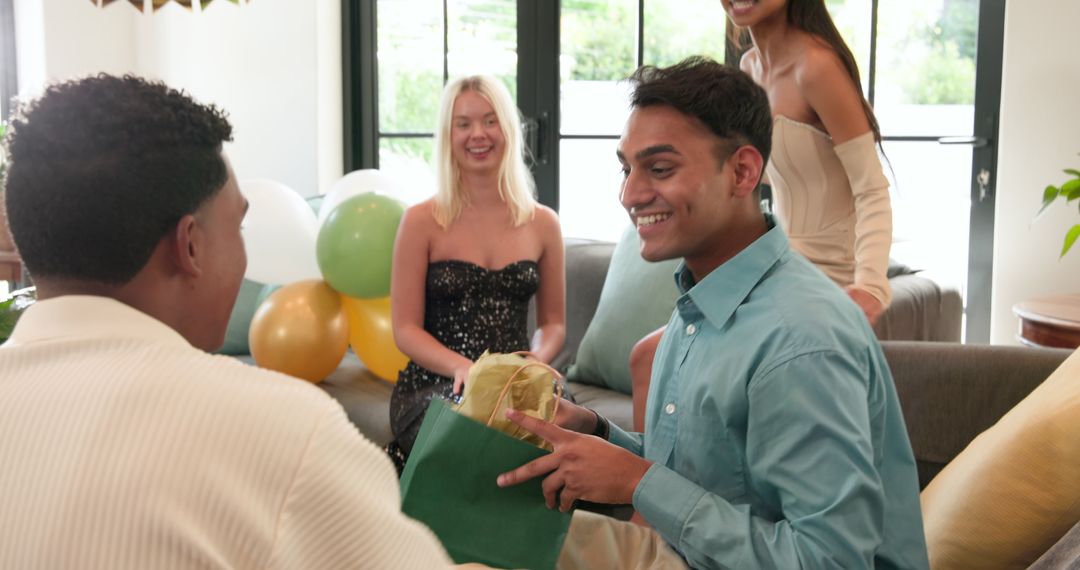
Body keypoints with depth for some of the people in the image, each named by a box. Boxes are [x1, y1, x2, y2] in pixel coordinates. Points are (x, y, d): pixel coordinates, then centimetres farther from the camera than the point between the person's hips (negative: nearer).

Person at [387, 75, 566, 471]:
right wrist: (462, 368, -21)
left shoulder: (542, 223, 8)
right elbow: (406, 329, -2)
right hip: (433, 385, -2)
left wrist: (534, 362, -10)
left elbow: (553, 323, 14)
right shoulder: (422, 222, 0)